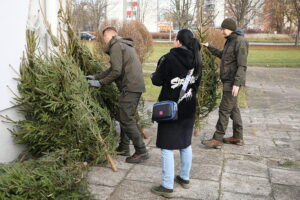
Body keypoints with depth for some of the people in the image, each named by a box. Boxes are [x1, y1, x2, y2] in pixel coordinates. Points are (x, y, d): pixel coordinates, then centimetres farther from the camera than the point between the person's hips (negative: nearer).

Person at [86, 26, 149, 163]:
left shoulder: (116, 46, -8)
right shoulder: (124, 45, 23)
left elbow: (116, 71, -17)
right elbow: (114, 68, 24)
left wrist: (101, 83, -6)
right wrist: (95, 77, 22)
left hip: (130, 87, -10)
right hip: (136, 85, 10)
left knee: (127, 120, -7)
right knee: (125, 117, 16)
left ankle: (141, 152, -2)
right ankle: (123, 148, 25)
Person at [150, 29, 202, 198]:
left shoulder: (169, 58, -16)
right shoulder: (196, 61, 3)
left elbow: (157, 81, -10)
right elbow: (197, 83, 11)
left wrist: (154, 75, 12)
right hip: (189, 108, 6)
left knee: (167, 147, 2)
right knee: (186, 144, 18)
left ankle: (167, 187, 8)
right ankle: (185, 178, 32)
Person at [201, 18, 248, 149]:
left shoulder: (240, 41, -14)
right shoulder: (230, 41, 14)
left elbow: (242, 65, -20)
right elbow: (222, 55, 30)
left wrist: (237, 83, -25)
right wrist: (209, 47, 27)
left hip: (232, 82, -10)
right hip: (228, 80, 10)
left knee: (224, 109, -7)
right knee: (233, 108, 14)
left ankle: (217, 139, -1)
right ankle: (238, 137, 23)